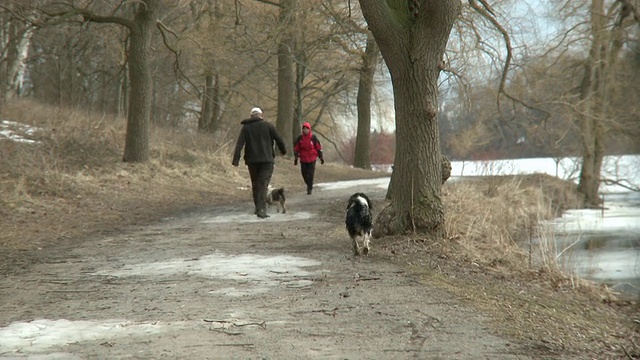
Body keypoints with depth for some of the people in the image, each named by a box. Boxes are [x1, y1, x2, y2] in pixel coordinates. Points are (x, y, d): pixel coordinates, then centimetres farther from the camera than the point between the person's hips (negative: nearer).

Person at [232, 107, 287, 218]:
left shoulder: (246, 127, 5)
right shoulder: (267, 125, 1)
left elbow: (239, 143, -5)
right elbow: (278, 139, 3)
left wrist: (236, 159, -11)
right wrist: (283, 150, 22)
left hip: (252, 160, 2)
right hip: (266, 159, -2)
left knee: (255, 184, 17)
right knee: (263, 184, -7)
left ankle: (258, 208, 24)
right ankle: (261, 209, -20)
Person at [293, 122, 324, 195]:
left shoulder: (313, 138, -3)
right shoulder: (300, 138, 1)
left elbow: (319, 148, 3)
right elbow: (296, 148, 7)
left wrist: (321, 157, 3)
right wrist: (296, 158, 5)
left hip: (312, 159, -2)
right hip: (303, 159, 2)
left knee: (310, 174, -6)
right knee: (304, 174, 7)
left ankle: (309, 188, 0)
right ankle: (309, 185, 30)